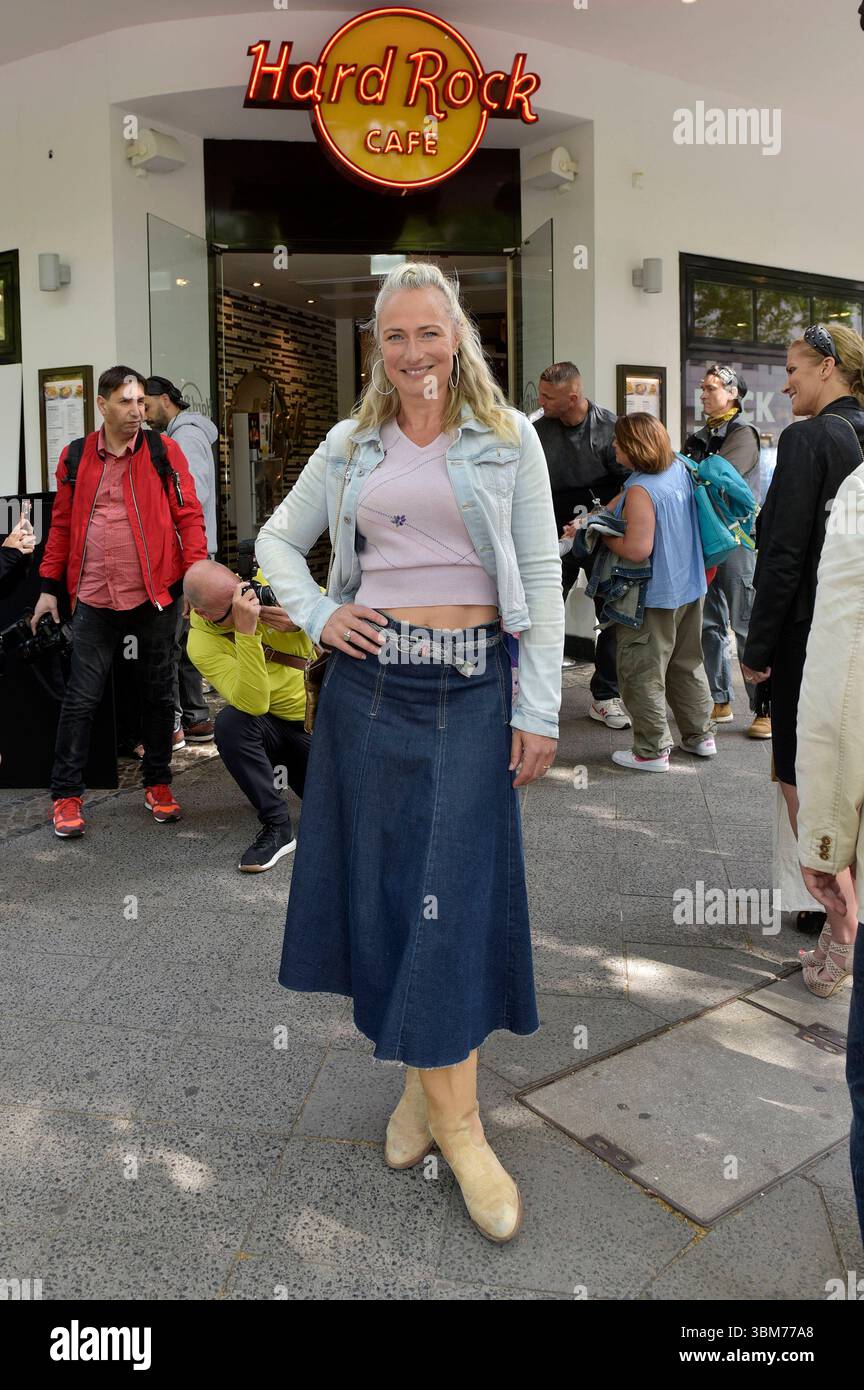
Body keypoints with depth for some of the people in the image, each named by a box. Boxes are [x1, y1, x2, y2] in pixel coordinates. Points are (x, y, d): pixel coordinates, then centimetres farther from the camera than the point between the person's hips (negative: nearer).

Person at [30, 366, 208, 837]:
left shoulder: (164, 452, 1)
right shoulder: (75, 457, 7)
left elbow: (188, 515, -1)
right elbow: (62, 525, 11)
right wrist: (49, 586, 9)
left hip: (155, 596, -1)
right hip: (94, 600, 1)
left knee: (158, 694, 10)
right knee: (80, 698, 3)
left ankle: (157, 785, 25)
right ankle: (66, 796, 14)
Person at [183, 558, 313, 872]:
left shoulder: (265, 579, -16)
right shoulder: (202, 644, -23)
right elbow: (254, 704, -36)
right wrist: (246, 632, -45)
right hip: (276, 725, -2)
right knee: (230, 722, -35)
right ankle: (276, 826, -21)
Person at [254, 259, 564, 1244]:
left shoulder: (508, 439, 4)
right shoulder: (351, 447, 11)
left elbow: (541, 576, 0)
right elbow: (276, 539, 20)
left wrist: (539, 709, -5)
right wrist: (317, 616, 1)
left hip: (472, 685, -2)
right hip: (367, 681, 3)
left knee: (453, 895, -3)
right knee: (383, 885, 7)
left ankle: (455, 1119, 10)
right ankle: (422, 1074, 25)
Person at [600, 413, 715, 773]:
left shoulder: (641, 490, -22)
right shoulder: (679, 469, 4)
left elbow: (637, 550, -27)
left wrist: (604, 536, -12)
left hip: (653, 598, -9)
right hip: (690, 588, 9)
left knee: (642, 675, 3)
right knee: (688, 665, 20)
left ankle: (652, 751, 10)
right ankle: (700, 736, 31)